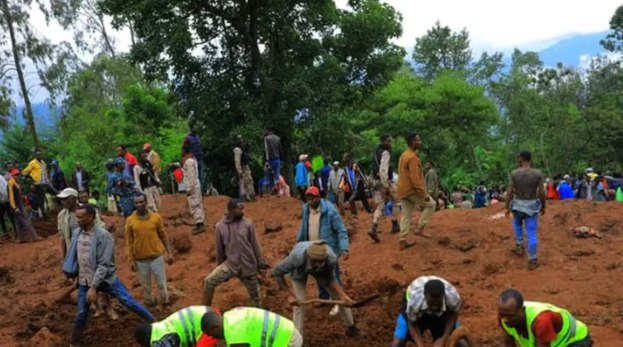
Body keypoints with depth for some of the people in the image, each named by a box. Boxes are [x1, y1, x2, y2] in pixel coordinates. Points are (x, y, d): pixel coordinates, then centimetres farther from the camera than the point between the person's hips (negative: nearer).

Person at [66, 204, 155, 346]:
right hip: (84, 281, 4)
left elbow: (103, 264, -22)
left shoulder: (103, 236, -21)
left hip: (105, 279, -4)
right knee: (82, 313, 11)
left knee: (129, 302, 1)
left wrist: (93, 287, -24)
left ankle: (154, 324, 16)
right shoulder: (77, 233, -2)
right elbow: (74, 257, 12)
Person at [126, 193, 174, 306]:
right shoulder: (130, 220, -5)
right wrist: (131, 260, -2)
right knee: (146, 285, 13)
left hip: (157, 256, 0)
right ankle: (150, 303, 31)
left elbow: (164, 236, 3)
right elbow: (129, 242, 0)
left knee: (161, 283, 7)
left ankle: (164, 302, 27)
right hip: (140, 259, 1)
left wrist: (169, 253, 1)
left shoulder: (156, 217, -5)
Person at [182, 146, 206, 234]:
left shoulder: (189, 161, -18)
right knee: (198, 205, 13)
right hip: (196, 185, 10)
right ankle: (200, 223, 19)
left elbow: (191, 176, -22)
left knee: (194, 205, -9)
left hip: (192, 187, -10)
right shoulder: (192, 159, 13)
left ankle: (200, 224, -9)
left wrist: (189, 189, -20)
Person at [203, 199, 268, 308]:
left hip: (248, 266, -1)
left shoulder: (247, 224, -9)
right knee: (208, 282, -10)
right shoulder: (220, 226, -5)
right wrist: (221, 267, 12)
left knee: (254, 293, 9)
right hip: (230, 264, 1)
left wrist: (260, 264, 1)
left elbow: (255, 245, -1)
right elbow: (220, 249, 5)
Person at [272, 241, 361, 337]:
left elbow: (331, 278, -18)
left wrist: (343, 295, -28)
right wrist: (289, 294, -28)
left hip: (321, 271, 2)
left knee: (338, 295, 5)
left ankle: (351, 327, 27)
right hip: (299, 270, -2)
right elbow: (277, 272, -30)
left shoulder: (331, 258, -41)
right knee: (299, 302, -13)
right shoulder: (297, 257, -46)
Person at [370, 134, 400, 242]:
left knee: (380, 206, 4)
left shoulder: (377, 152, 15)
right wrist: (386, 186, -27)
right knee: (395, 202, 13)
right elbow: (383, 170, -25)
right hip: (385, 182, -8)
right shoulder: (385, 153, -14)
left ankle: (374, 229, -12)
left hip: (377, 182, 8)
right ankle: (395, 225, 22)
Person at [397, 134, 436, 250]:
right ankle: (420, 229, 5)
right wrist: (424, 193, -21)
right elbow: (415, 178, -23)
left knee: (406, 215, 10)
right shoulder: (413, 158, -18)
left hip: (403, 191, 9)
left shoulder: (404, 155, 14)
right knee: (431, 204, 7)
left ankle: (403, 241, 9)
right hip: (412, 190, -9)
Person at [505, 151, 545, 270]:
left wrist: (507, 207, -1)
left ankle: (519, 245, 33)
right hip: (532, 206, 0)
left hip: (518, 205, 1)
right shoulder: (538, 173, -11)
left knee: (517, 223, 33)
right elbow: (542, 192, -9)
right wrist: (543, 206, 6)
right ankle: (533, 260, 9)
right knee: (532, 234, 5)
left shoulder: (514, 173, -11)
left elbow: (510, 192, -11)